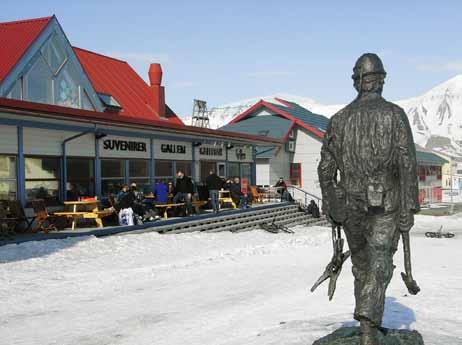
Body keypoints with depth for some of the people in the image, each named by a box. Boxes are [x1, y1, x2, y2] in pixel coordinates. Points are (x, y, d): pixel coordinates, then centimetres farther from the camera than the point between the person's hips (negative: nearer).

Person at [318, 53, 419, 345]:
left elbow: (326, 168, 6)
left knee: (362, 265, 19)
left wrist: (330, 207, 15)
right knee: (379, 267, -5)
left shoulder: (339, 119, 6)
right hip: (385, 206, -3)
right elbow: (408, 164, -13)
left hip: (351, 205, 3)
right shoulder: (395, 114, -4)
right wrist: (409, 210, -11)